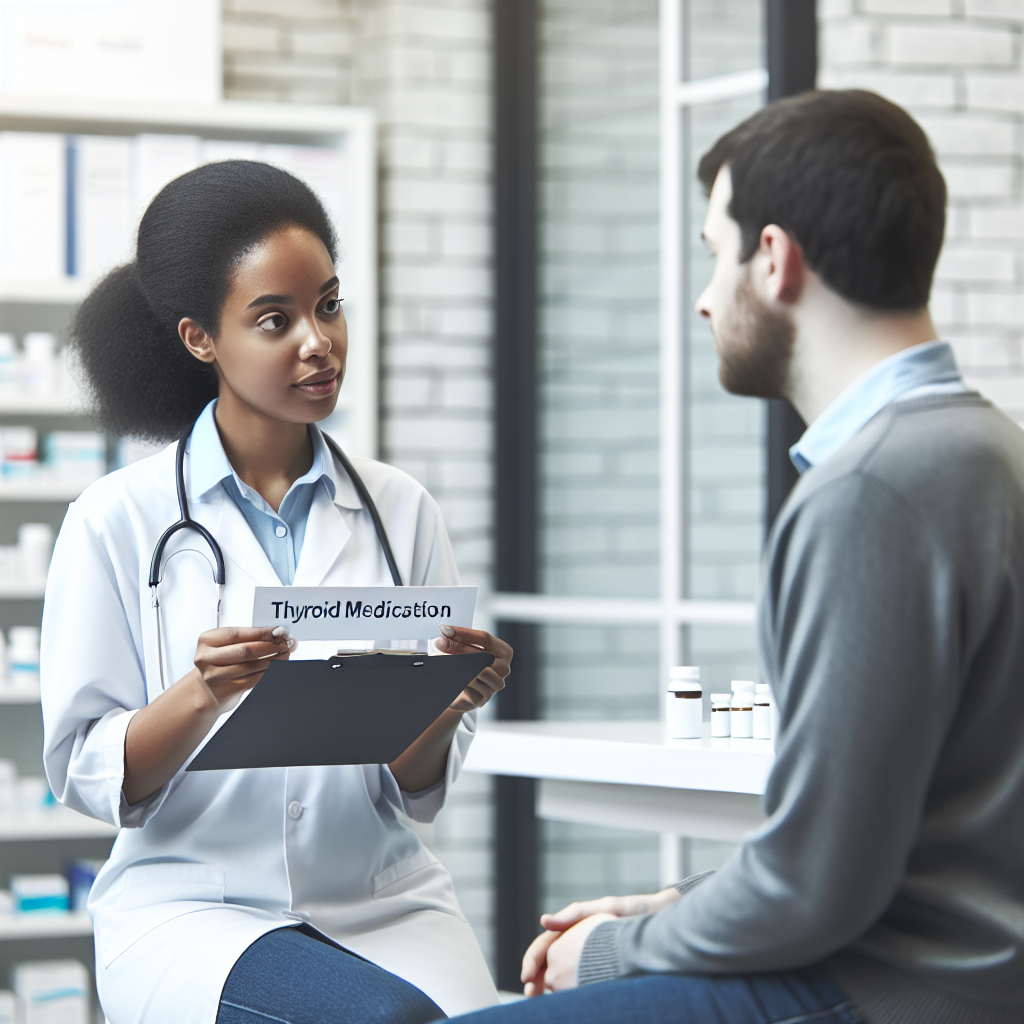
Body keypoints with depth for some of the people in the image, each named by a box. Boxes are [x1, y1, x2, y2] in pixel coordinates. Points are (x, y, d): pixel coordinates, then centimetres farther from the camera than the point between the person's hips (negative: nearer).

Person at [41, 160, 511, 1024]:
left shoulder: (400, 510, 8)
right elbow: (86, 775, -3)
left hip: (384, 899, 3)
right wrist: (200, 695, -20)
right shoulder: (118, 521, 0)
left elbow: (416, 790, 8)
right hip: (191, 903, -3)